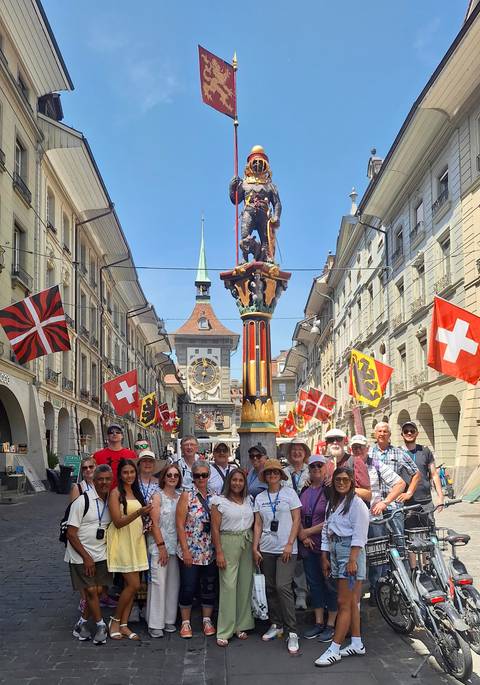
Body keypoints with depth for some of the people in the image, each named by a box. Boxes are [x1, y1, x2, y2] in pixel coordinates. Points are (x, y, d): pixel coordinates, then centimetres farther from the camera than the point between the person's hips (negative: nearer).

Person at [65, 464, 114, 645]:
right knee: (91, 591, -5)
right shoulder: (82, 501, -15)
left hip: (101, 554, 5)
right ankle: (100, 625, 13)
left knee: (99, 590, 4)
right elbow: (71, 534, -14)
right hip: (81, 555, -5)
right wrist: (86, 557, -13)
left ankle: (82, 623, 23)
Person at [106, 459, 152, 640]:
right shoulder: (116, 493, -9)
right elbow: (118, 521, -16)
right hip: (122, 541, -7)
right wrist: (138, 513, -26)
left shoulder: (136, 492, 13)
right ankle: (115, 621, 9)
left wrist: (146, 522, 4)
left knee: (130, 585, 7)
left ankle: (124, 625, 16)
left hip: (136, 541, 7)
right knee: (134, 585, -9)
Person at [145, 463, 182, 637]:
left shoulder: (180, 497, 9)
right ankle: (155, 624, 6)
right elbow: (154, 523, -10)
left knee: (173, 583, 8)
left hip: (175, 545, 5)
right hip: (159, 545, -5)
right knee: (158, 582, -4)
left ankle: (169, 619, 20)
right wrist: (161, 546, -13)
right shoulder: (158, 496, -5)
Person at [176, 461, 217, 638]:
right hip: (190, 552, -3)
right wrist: (185, 551, -13)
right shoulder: (187, 496, -6)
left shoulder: (214, 497, 5)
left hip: (210, 552, 3)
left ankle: (207, 620, 27)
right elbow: (180, 525, -9)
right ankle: (185, 622, 21)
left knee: (209, 587, 11)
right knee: (188, 588, 4)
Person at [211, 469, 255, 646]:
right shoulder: (220, 501, -2)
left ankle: (241, 625, 20)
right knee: (228, 586, -6)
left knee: (245, 584, 7)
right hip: (228, 543, -4)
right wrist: (219, 552, -10)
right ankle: (224, 632, 1)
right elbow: (215, 528, -5)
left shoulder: (249, 500, 10)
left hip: (247, 543, 4)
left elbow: (254, 523, 11)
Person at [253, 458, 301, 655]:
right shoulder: (260, 497, 9)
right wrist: (255, 548, 2)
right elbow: (258, 524, 9)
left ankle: (292, 633, -6)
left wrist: (290, 544, -10)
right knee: (270, 588, 9)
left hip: (286, 549, -4)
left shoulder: (289, 493, -1)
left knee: (283, 587, -13)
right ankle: (276, 625, 24)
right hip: (266, 549, 4)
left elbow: (296, 520, -3)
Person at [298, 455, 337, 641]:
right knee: (314, 583, 13)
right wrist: (302, 536, -3)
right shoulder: (304, 491, 10)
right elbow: (298, 517, 11)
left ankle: (331, 625, 15)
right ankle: (318, 623, 24)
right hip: (308, 545, 6)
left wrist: (309, 531, -12)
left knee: (330, 583, 3)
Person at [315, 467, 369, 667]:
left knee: (344, 603, -5)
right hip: (335, 553, 8)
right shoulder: (332, 504, 16)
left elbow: (359, 534, -14)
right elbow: (326, 530, 17)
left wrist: (352, 560, -19)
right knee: (351, 602, 13)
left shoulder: (356, 503, -8)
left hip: (350, 552, -8)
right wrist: (324, 557, 13)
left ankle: (334, 650, -3)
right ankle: (357, 644, 21)